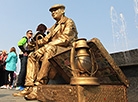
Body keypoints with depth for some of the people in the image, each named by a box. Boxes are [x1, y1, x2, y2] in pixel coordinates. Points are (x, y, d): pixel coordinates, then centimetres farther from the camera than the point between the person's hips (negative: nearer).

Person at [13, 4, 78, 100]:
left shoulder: (69, 22, 2)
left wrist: (49, 44, -17)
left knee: (49, 48, -37)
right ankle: (30, 86, -19)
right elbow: (48, 38, 18)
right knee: (32, 56, -6)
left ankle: (38, 87, -37)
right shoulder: (55, 26, 27)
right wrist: (40, 42, -4)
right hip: (53, 49, 8)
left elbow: (65, 39, -14)